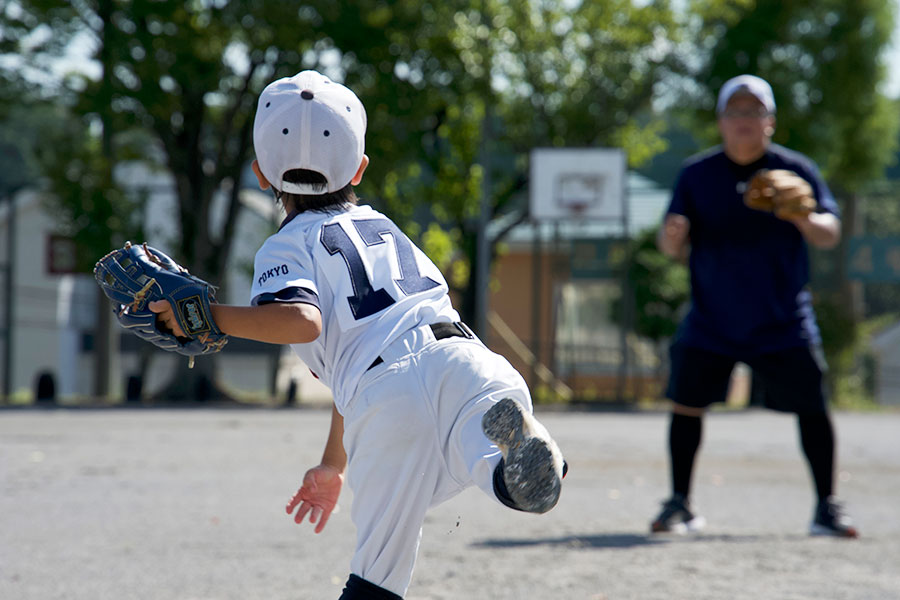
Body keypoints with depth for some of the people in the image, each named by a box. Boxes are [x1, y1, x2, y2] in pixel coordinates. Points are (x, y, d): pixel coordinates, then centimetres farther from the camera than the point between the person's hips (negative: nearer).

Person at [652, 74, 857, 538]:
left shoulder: (796, 170, -2)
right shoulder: (696, 174, 1)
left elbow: (831, 234, -8)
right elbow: (674, 249, 1)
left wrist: (806, 221, -30)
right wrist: (672, 235, -23)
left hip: (783, 321, -1)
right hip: (710, 321, 1)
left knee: (811, 407, -4)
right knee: (686, 404, -3)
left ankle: (826, 508, 7)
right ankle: (679, 506, 11)